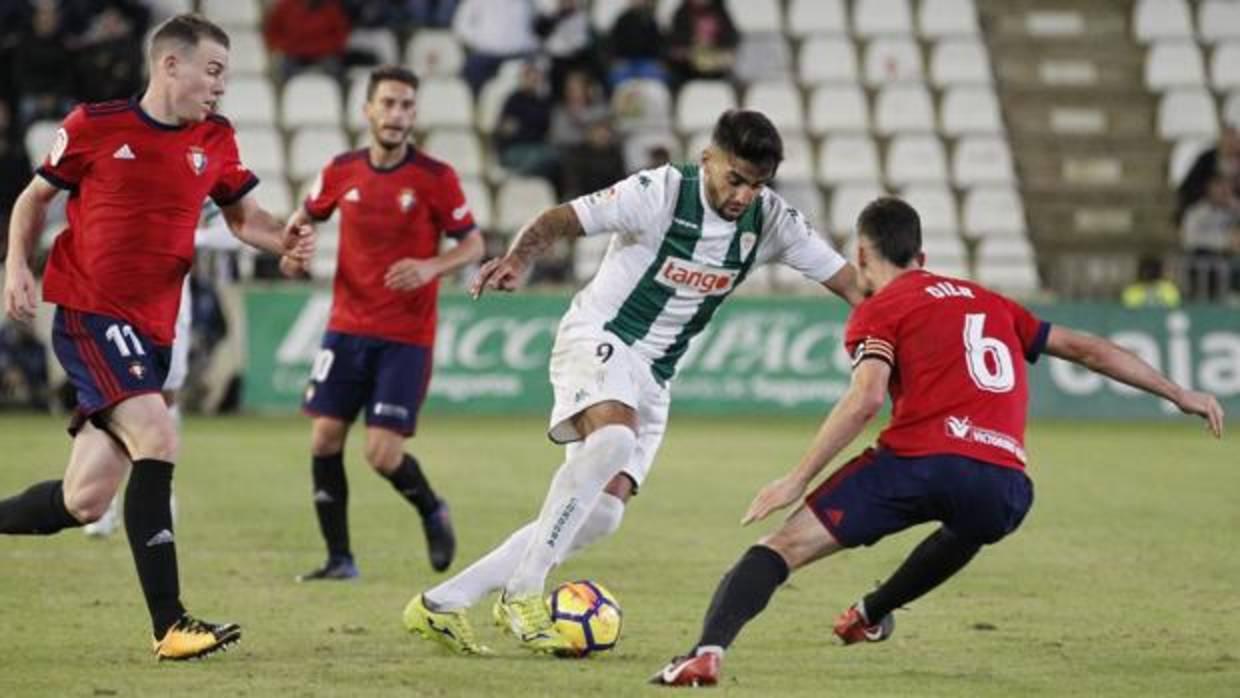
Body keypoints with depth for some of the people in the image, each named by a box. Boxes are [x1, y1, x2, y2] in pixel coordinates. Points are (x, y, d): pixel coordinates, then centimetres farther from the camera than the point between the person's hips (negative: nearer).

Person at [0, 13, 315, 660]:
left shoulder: (215, 140, 8)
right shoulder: (94, 125, -4)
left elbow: (242, 214, 17)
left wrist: (281, 239, -4)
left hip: (151, 329, 6)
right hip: (88, 313, -6)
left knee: (84, 501, 1)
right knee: (157, 438, -24)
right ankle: (169, 625, -23)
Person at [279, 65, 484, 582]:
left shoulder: (436, 178, -8)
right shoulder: (341, 172, 2)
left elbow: (473, 244, -3)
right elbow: (306, 215, 19)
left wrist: (431, 268, -20)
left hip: (406, 337, -4)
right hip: (347, 328, 4)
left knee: (383, 454, -10)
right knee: (324, 439, -2)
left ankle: (432, 511, 22)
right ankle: (339, 558, 12)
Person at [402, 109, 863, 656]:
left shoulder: (770, 220, -3)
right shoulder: (661, 193, -16)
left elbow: (846, 279, 2)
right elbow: (560, 220, -14)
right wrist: (518, 259, -33)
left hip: (652, 375, 6)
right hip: (598, 339, -6)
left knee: (602, 514, -6)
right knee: (613, 436, -37)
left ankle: (443, 602, 1)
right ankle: (523, 593, -28)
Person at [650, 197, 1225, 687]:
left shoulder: (879, 310, 11)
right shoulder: (987, 303, 29)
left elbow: (866, 399, -7)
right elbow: (1084, 349, 32)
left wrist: (796, 480, -8)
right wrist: (1179, 393, 40)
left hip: (922, 461, -5)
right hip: (1005, 483, 5)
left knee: (784, 545, -3)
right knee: (969, 524, 42)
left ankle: (708, 651, -25)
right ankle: (871, 614, 55)